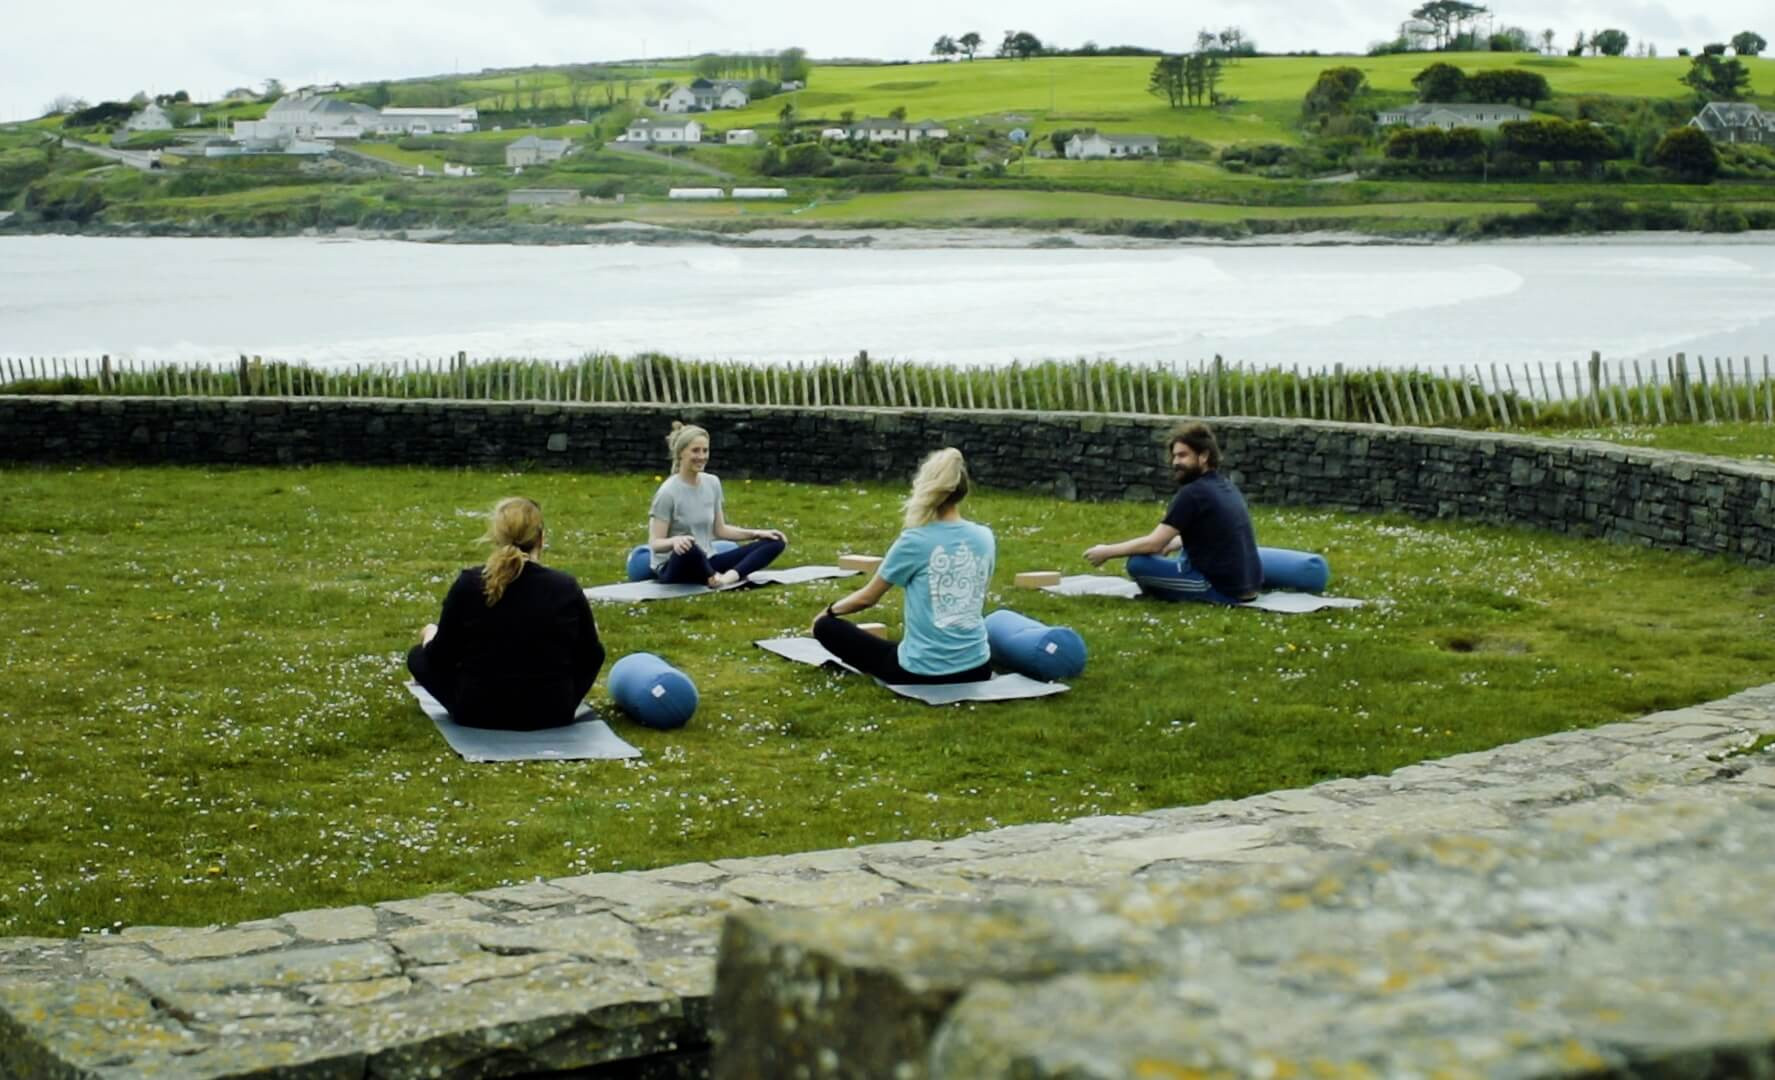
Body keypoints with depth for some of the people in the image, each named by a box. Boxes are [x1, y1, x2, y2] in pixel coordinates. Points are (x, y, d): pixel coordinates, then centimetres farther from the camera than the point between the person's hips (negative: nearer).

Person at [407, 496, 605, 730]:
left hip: (477, 713, -1)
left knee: (420, 655, 26)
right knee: (589, 655, 30)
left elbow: (440, 657, 0)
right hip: (553, 714, 1)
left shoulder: (468, 584, -11)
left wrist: (431, 636, 22)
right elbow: (591, 657, 4)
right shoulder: (566, 587, -9)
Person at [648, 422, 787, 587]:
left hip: (706, 562, 7)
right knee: (689, 548, -44)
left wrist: (757, 533, 4)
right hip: (674, 567, -7)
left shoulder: (712, 483, 6)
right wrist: (675, 540, -38)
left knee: (775, 542, -5)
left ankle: (730, 576, -29)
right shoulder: (668, 492, -14)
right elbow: (655, 543, -16)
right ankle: (714, 578, -13)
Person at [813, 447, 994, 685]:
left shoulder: (914, 542, -13)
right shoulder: (985, 538, 0)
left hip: (922, 672, -5)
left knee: (825, 626, 10)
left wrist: (830, 610, 21)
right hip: (977, 670, 5)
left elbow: (867, 598, 0)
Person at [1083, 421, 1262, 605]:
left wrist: (1107, 552, -3)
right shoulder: (1225, 486, 12)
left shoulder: (1192, 493, -16)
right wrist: (1169, 545, 20)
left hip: (1224, 589, -9)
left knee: (1137, 564, -11)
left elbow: (1153, 543, -14)